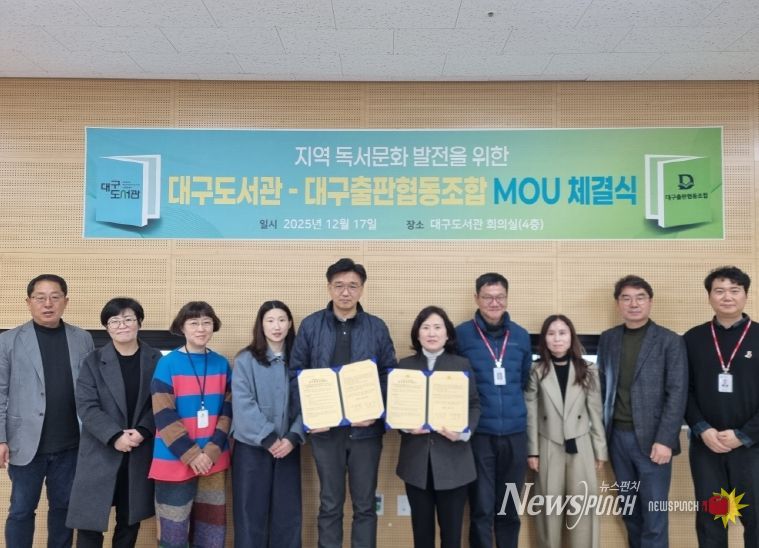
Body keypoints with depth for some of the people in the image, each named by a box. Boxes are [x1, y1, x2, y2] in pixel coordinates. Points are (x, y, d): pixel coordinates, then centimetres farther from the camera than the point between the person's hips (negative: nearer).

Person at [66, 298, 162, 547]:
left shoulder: (156, 360, 2)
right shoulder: (93, 361, 1)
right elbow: (86, 407, -7)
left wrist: (142, 431, -16)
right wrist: (115, 436, -18)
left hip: (141, 454, 1)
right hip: (100, 453, -1)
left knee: (130, 522, 11)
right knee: (89, 523, 1)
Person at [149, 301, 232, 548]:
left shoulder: (222, 364, 5)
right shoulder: (167, 364, -5)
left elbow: (228, 410, 3)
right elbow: (164, 415, -10)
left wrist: (212, 451, -9)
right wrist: (190, 454, -14)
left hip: (214, 460, 3)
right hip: (174, 461, -3)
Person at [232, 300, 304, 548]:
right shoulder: (246, 359, -5)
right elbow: (243, 404, -12)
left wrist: (293, 437, -12)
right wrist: (268, 438, -15)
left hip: (288, 446, 3)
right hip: (252, 447, -3)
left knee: (288, 512, 9)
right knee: (251, 511, 6)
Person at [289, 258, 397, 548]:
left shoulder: (377, 327, 1)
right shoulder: (310, 325, 0)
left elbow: (390, 375, 2)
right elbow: (296, 374, 1)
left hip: (366, 429, 0)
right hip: (325, 428, 0)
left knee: (365, 505, 11)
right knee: (330, 505, 12)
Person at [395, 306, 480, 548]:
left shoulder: (462, 364, 5)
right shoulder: (405, 365, 7)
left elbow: (474, 405, 2)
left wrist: (464, 432, -15)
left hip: (453, 458, -1)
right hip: (416, 457, 1)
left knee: (452, 528, 6)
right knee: (421, 528, 10)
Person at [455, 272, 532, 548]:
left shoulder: (521, 336, 5)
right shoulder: (461, 334, -5)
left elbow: (525, 381, 16)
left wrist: (514, 411, 11)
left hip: (514, 433, 3)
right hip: (478, 433, -3)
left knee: (509, 509, 14)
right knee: (481, 509, 4)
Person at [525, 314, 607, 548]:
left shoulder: (588, 371, 4)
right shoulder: (536, 372, 0)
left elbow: (595, 412, 5)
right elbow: (531, 414, -1)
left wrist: (600, 449, 4)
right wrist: (532, 450, -3)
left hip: (580, 446, 1)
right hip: (549, 446, 0)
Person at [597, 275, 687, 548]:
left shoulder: (670, 341, -4)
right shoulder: (608, 339, 7)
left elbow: (677, 394, -8)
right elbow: (603, 386, 9)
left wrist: (664, 440, -14)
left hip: (651, 438, -4)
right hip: (617, 436, 4)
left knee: (654, 515, 1)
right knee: (629, 510, 14)